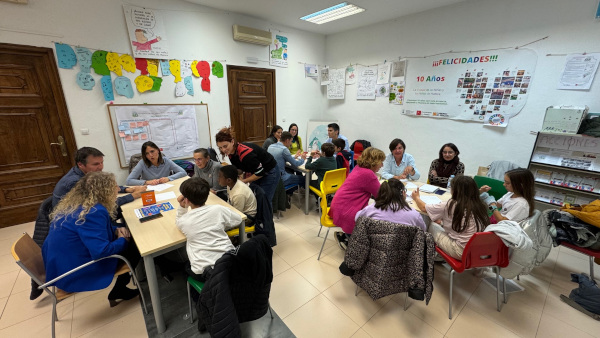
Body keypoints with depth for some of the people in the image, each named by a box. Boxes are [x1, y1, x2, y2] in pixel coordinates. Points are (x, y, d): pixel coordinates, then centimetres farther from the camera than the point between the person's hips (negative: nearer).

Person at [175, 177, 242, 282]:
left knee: (187, 266, 32)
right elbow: (238, 220, 10)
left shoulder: (183, 221, -4)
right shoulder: (218, 209, -7)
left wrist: (182, 207, 9)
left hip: (202, 272, 0)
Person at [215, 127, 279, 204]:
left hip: (269, 172, -8)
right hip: (255, 173, 8)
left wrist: (244, 181, -18)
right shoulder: (231, 152, -8)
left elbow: (260, 172, -27)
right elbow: (240, 169, 6)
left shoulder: (245, 152, -34)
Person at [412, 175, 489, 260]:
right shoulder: (480, 206, 1)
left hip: (462, 253, -6)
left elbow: (424, 208, -1)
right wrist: (442, 221, 18)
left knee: (432, 226, 8)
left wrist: (416, 197, 19)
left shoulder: (450, 205, -15)